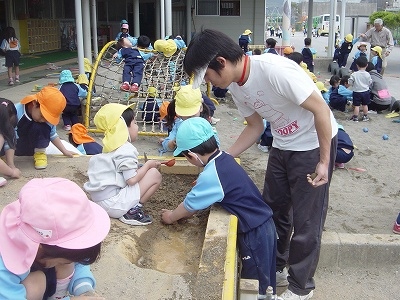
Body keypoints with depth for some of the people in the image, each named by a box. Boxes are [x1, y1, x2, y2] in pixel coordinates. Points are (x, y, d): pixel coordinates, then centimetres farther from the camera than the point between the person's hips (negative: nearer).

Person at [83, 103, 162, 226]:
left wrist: (143, 167, 12)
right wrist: (148, 165, -5)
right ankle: (133, 211, -7)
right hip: (112, 204, -10)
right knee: (155, 174, -7)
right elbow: (132, 180, -20)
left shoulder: (111, 146, 13)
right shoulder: (126, 150, -16)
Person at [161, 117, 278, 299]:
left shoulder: (211, 176, -26)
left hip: (254, 232, -9)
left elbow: (190, 203, -9)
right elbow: (206, 196, 14)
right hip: (261, 223, 9)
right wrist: (188, 212, 14)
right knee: (261, 280, 22)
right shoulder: (224, 159, 0)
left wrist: (171, 217, 9)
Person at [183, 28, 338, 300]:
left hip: (315, 145, -7)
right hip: (282, 146, 8)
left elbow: (321, 110, -24)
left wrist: (324, 162, -20)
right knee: (273, 209, 15)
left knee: (306, 220, 3)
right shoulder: (235, 86, -6)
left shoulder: (274, 70, -31)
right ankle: (276, 268, 37)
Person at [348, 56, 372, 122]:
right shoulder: (367, 74, -8)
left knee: (356, 105, 3)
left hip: (357, 92, -2)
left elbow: (350, 83, -9)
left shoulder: (354, 74, -14)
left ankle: (355, 117, 5)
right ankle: (365, 117, 23)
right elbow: (370, 83, 1)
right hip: (365, 92, 2)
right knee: (365, 105, 14)